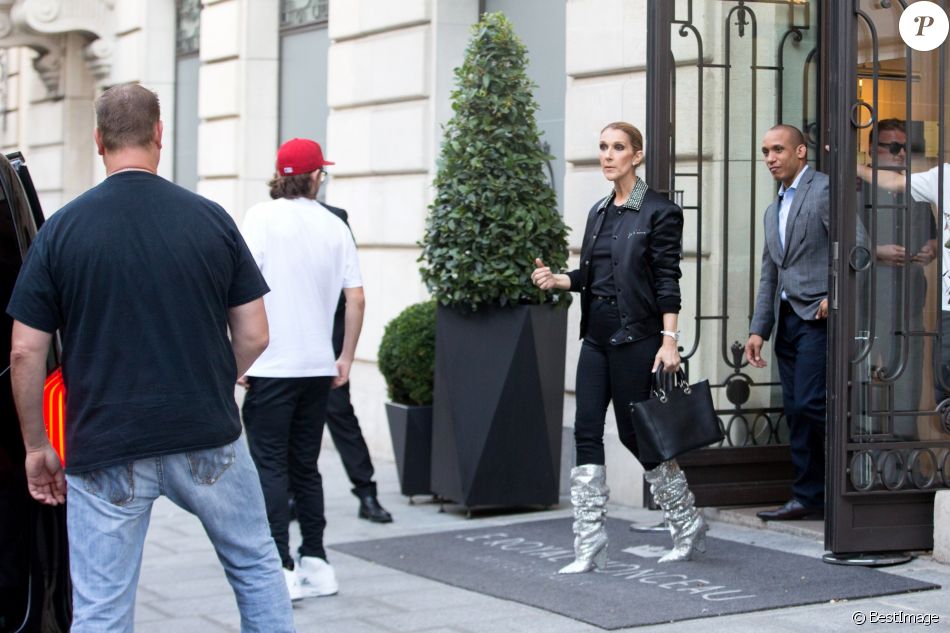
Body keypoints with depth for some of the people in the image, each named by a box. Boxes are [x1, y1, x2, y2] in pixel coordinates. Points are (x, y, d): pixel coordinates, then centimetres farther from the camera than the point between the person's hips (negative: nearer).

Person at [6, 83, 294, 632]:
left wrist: (37, 445, 8)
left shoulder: (62, 230, -4)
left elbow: (26, 353, -4)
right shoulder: (211, 219, -1)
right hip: (209, 441, 1)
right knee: (256, 564, 21)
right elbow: (254, 336, 1)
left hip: (104, 450, -1)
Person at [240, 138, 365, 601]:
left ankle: (281, 569, -3)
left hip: (272, 366, -4)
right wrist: (346, 358, 14)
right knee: (305, 465, 15)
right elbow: (356, 298, 5)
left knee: (270, 467, 0)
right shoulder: (334, 226, 7)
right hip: (318, 365, 5)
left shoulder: (262, 217, -5)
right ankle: (315, 564, 17)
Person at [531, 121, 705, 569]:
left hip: (636, 336, -7)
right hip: (597, 335, 7)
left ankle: (689, 527, 21)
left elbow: (667, 280, -11)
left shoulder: (658, 211, -6)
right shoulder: (599, 212, 15)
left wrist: (669, 340, -17)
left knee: (636, 432, 0)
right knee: (586, 432, -1)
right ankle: (590, 548, 1)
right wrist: (557, 279, -1)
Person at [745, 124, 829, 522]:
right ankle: (809, 498, 9)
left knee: (810, 404, -15)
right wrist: (758, 329, 15)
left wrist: (836, 295, -17)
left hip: (818, 317, -8)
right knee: (795, 411, 6)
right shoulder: (774, 210, 22)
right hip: (787, 320, 8)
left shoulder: (824, 190, -4)